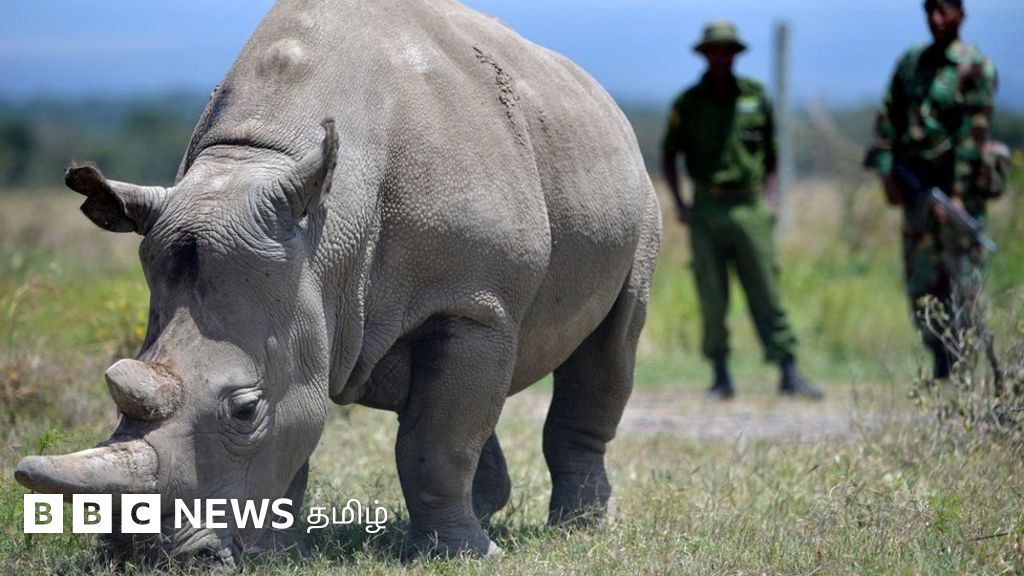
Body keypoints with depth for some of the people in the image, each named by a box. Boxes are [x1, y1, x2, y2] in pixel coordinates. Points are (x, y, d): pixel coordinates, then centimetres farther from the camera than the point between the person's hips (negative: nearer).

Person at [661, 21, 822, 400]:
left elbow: (770, 153, 15)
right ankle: (721, 376, 8)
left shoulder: (755, 98, 7)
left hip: (750, 209, 0)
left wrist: (770, 198, 5)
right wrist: (678, 204, 2)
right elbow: (668, 155, 12)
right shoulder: (688, 104, 4)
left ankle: (789, 373, -3)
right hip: (706, 211, 0)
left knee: (767, 294, -3)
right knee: (712, 298, 1)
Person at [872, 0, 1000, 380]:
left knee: (962, 284, -6)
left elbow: (973, 134, -13)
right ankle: (941, 366, 15)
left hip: (958, 183, -6)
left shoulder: (975, 67, -7)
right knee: (922, 284, 7)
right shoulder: (910, 63, 12)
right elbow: (888, 119, 12)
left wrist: (958, 194, -18)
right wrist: (886, 172, 0)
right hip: (916, 184, 6)